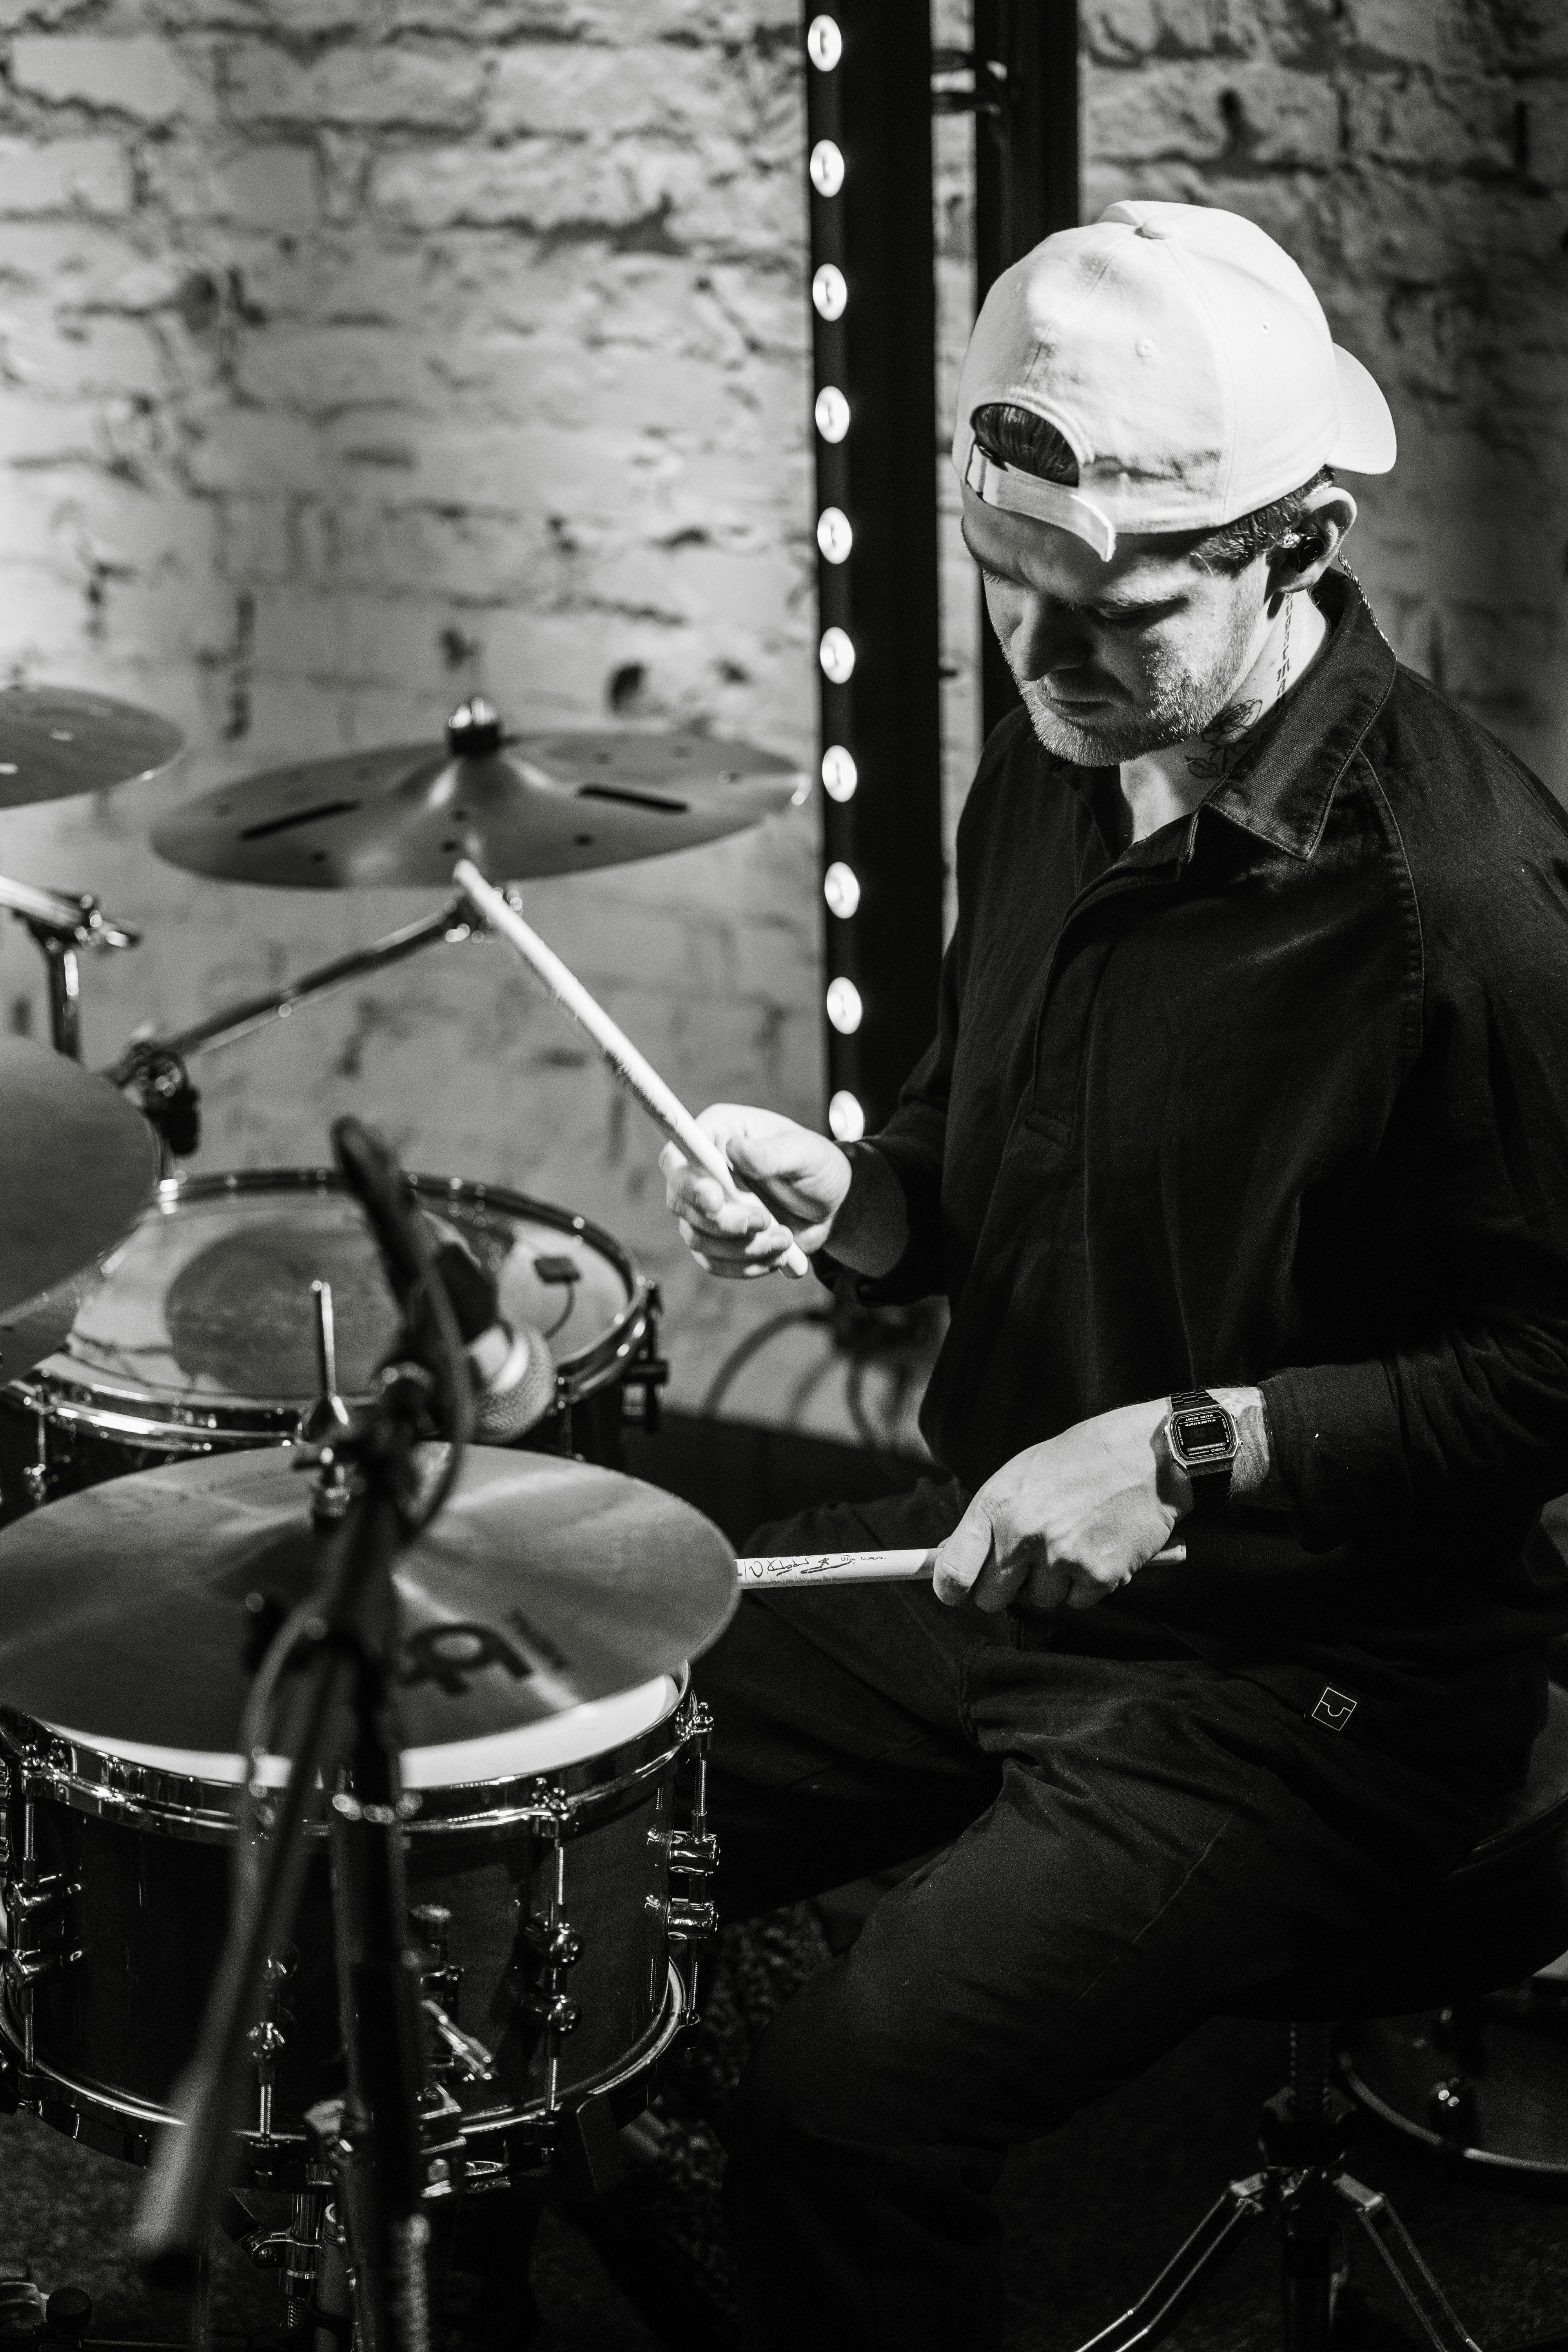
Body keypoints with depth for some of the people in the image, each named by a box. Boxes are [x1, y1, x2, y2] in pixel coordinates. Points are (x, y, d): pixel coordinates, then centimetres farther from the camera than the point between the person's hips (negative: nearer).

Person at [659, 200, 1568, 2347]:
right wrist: (855, 1204, -3)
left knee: (850, 2100, -24)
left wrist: (1201, 1448, -26)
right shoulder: (1052, 769, 3)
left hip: (1305, 1682, -8)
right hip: (994, 1564, 8)